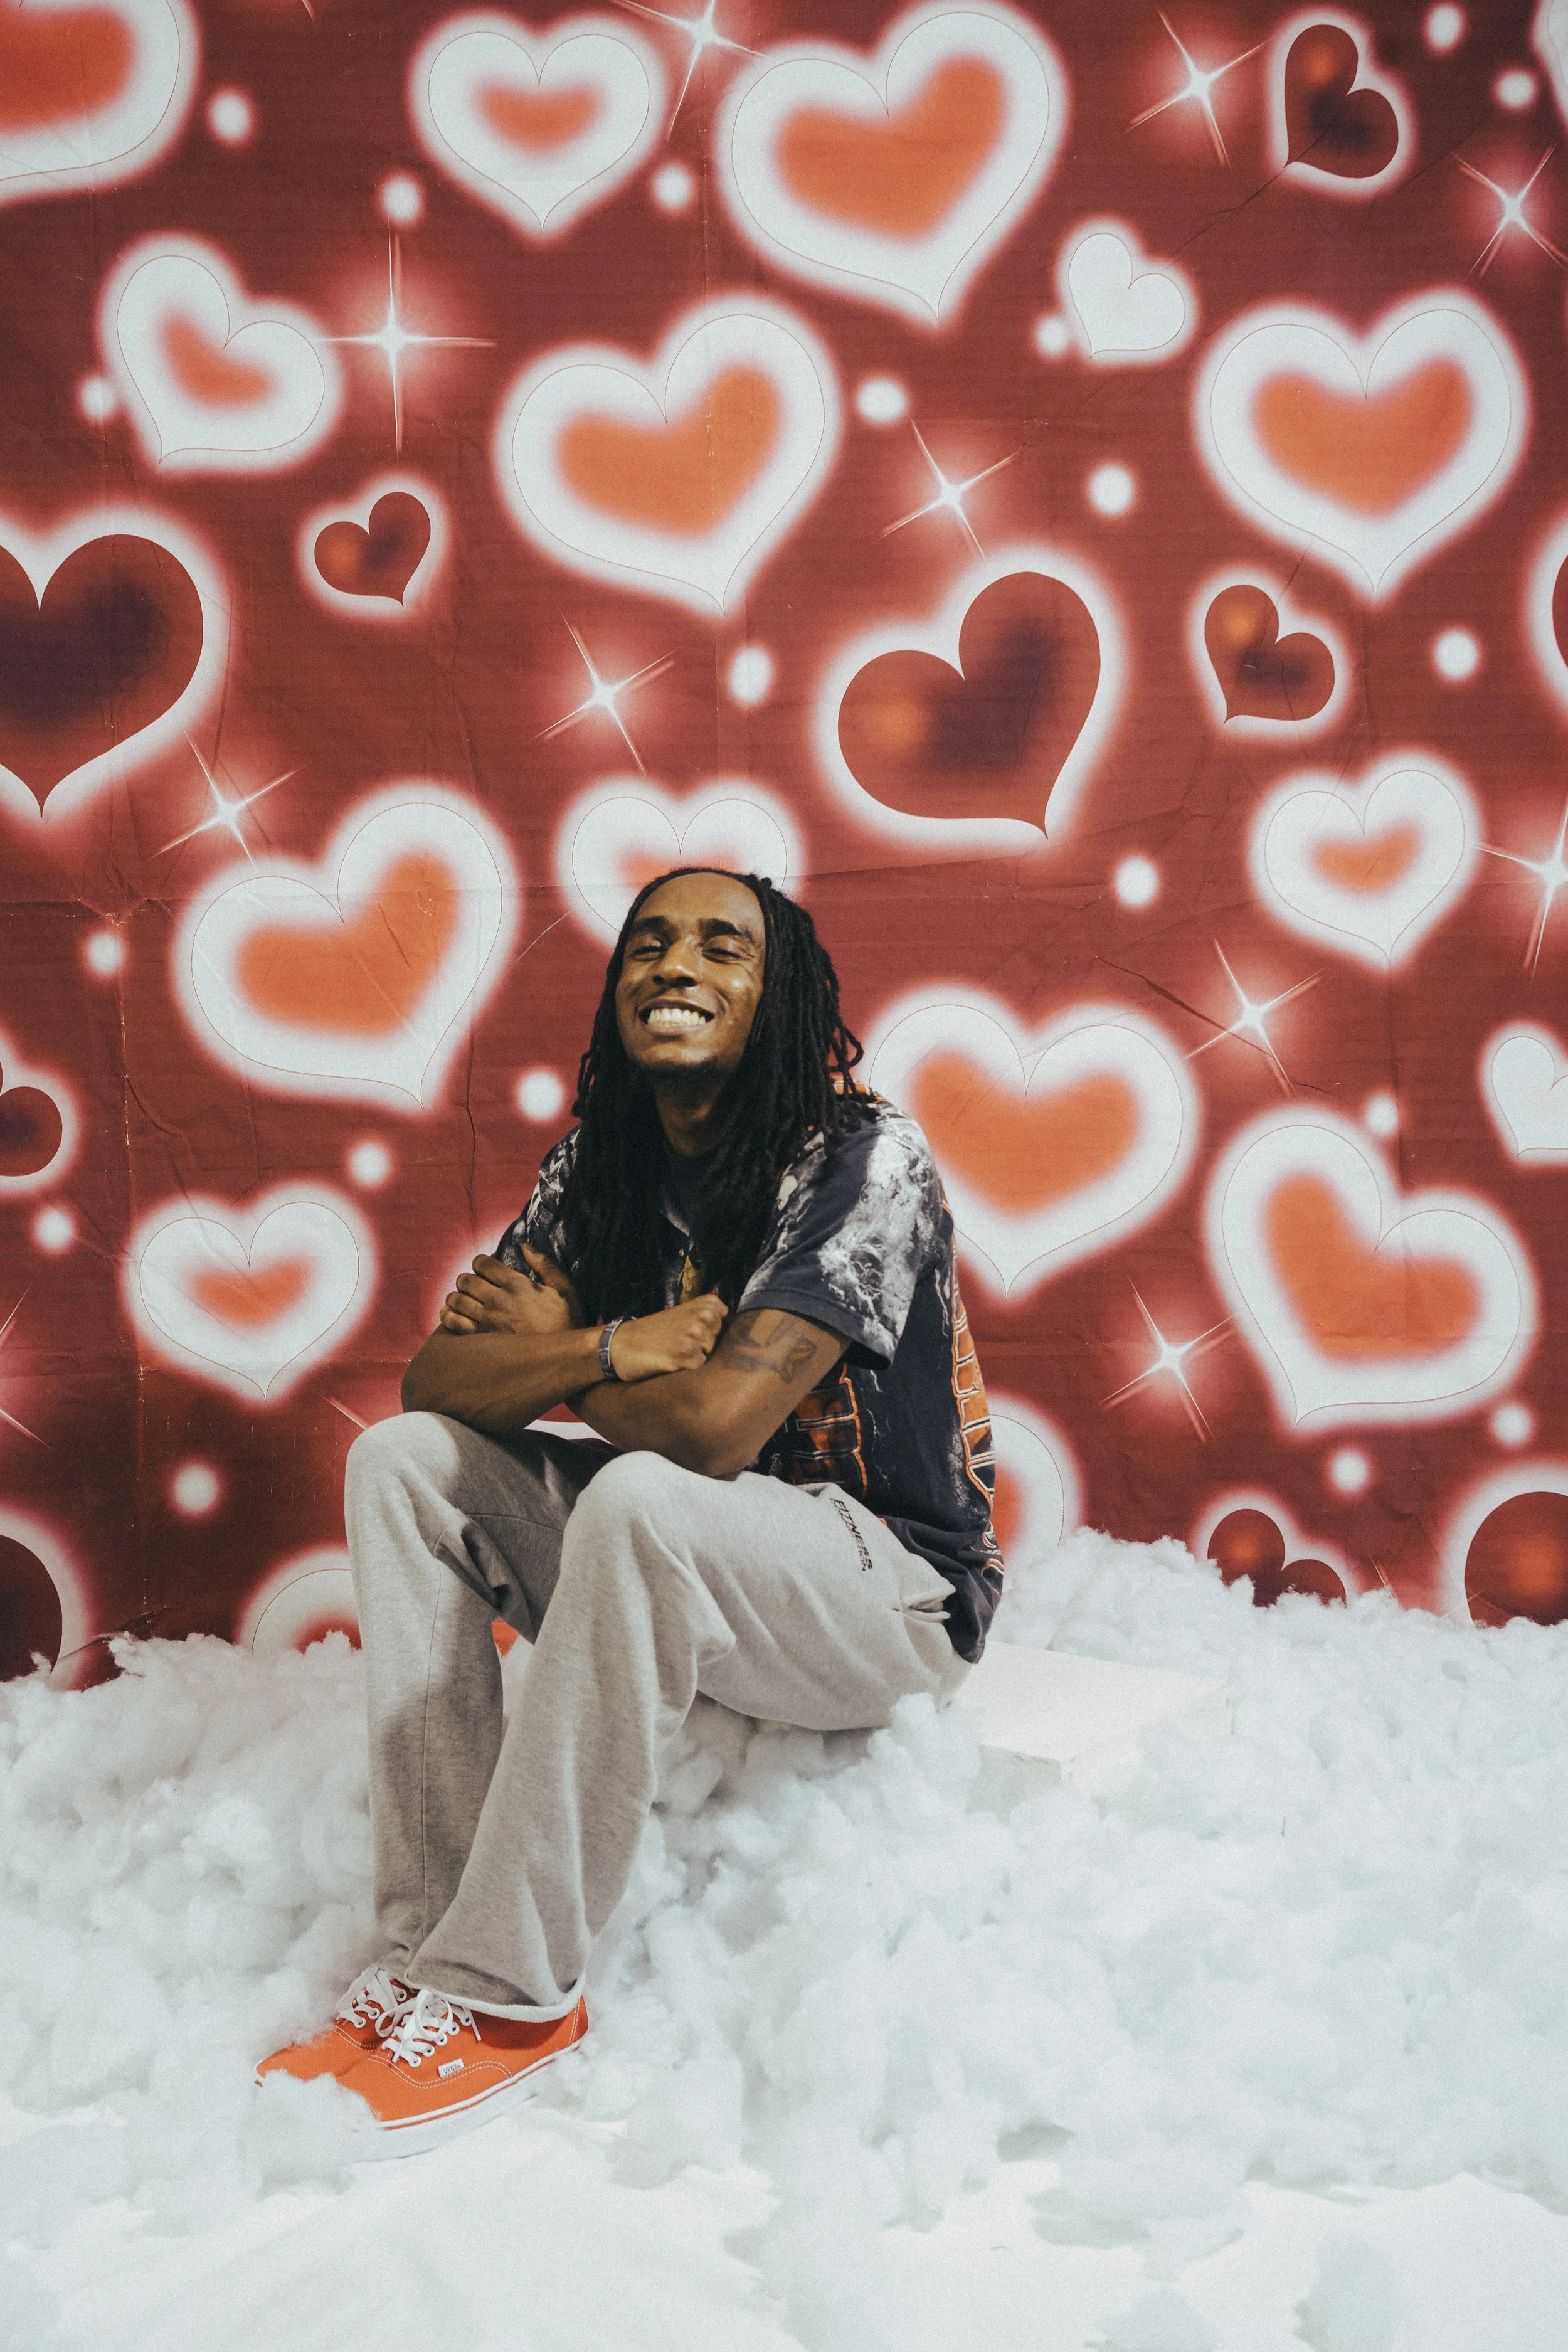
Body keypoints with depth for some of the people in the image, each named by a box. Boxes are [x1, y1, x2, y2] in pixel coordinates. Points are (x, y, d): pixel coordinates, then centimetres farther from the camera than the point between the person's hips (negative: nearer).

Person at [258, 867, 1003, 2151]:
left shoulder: (866, 1156, -19)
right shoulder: (600, 1166, 2)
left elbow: (717, 1422, -28)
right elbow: (434, 1379, -4)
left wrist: (549, 1353, -10)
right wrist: (608, 1348, -23)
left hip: (896, 1583, -7)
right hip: (684, 1566, 7)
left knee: (639, 1501, -35)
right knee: (403, 1460, -7)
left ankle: (510, 1990, -22)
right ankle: (433, 1937, -12)